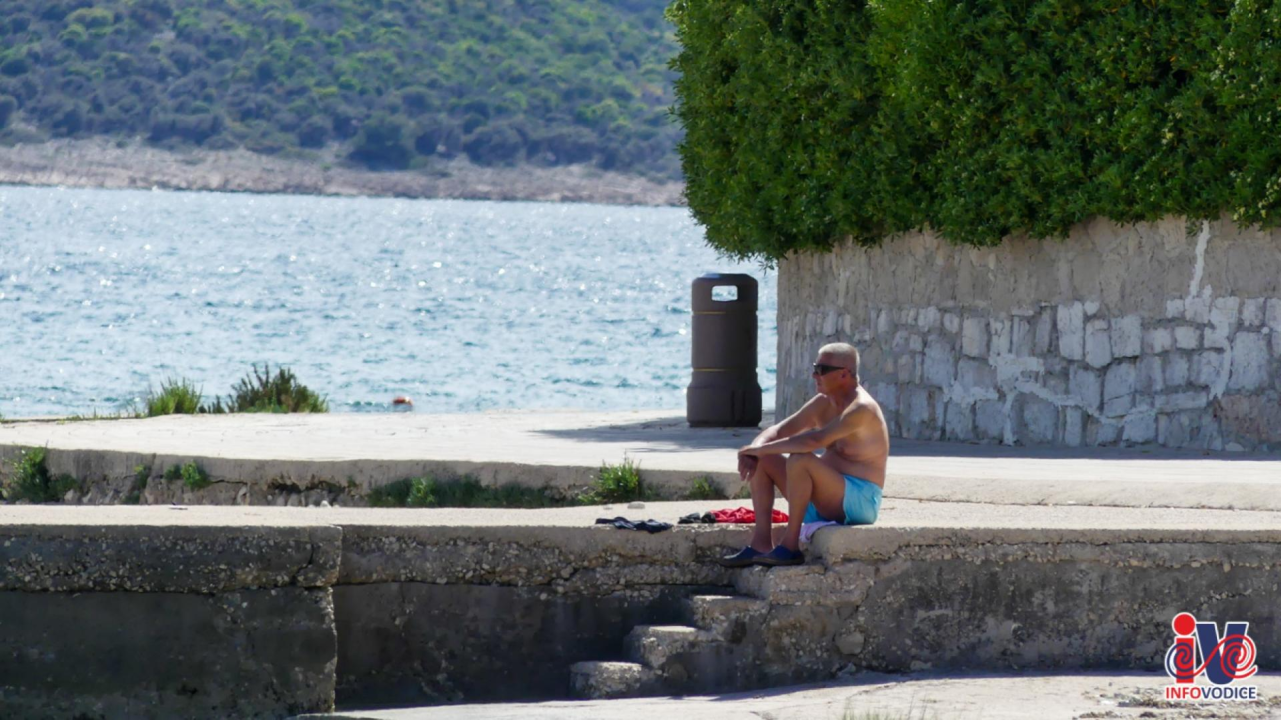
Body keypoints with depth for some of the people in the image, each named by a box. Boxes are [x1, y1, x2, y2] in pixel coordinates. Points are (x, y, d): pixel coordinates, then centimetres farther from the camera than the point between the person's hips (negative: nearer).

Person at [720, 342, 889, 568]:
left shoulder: (862, 408, -20)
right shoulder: (823, 404, 9)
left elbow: (816, 439, -32)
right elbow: (778, 431, 10)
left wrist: (761, 448, -26)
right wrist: (753, 451, -12)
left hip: (861, 502, -9)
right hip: (827, 503, 9)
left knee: (800, 460, -32)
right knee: (763, 461, 6)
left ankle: (789, 547, -24)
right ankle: (761, 544, -5)